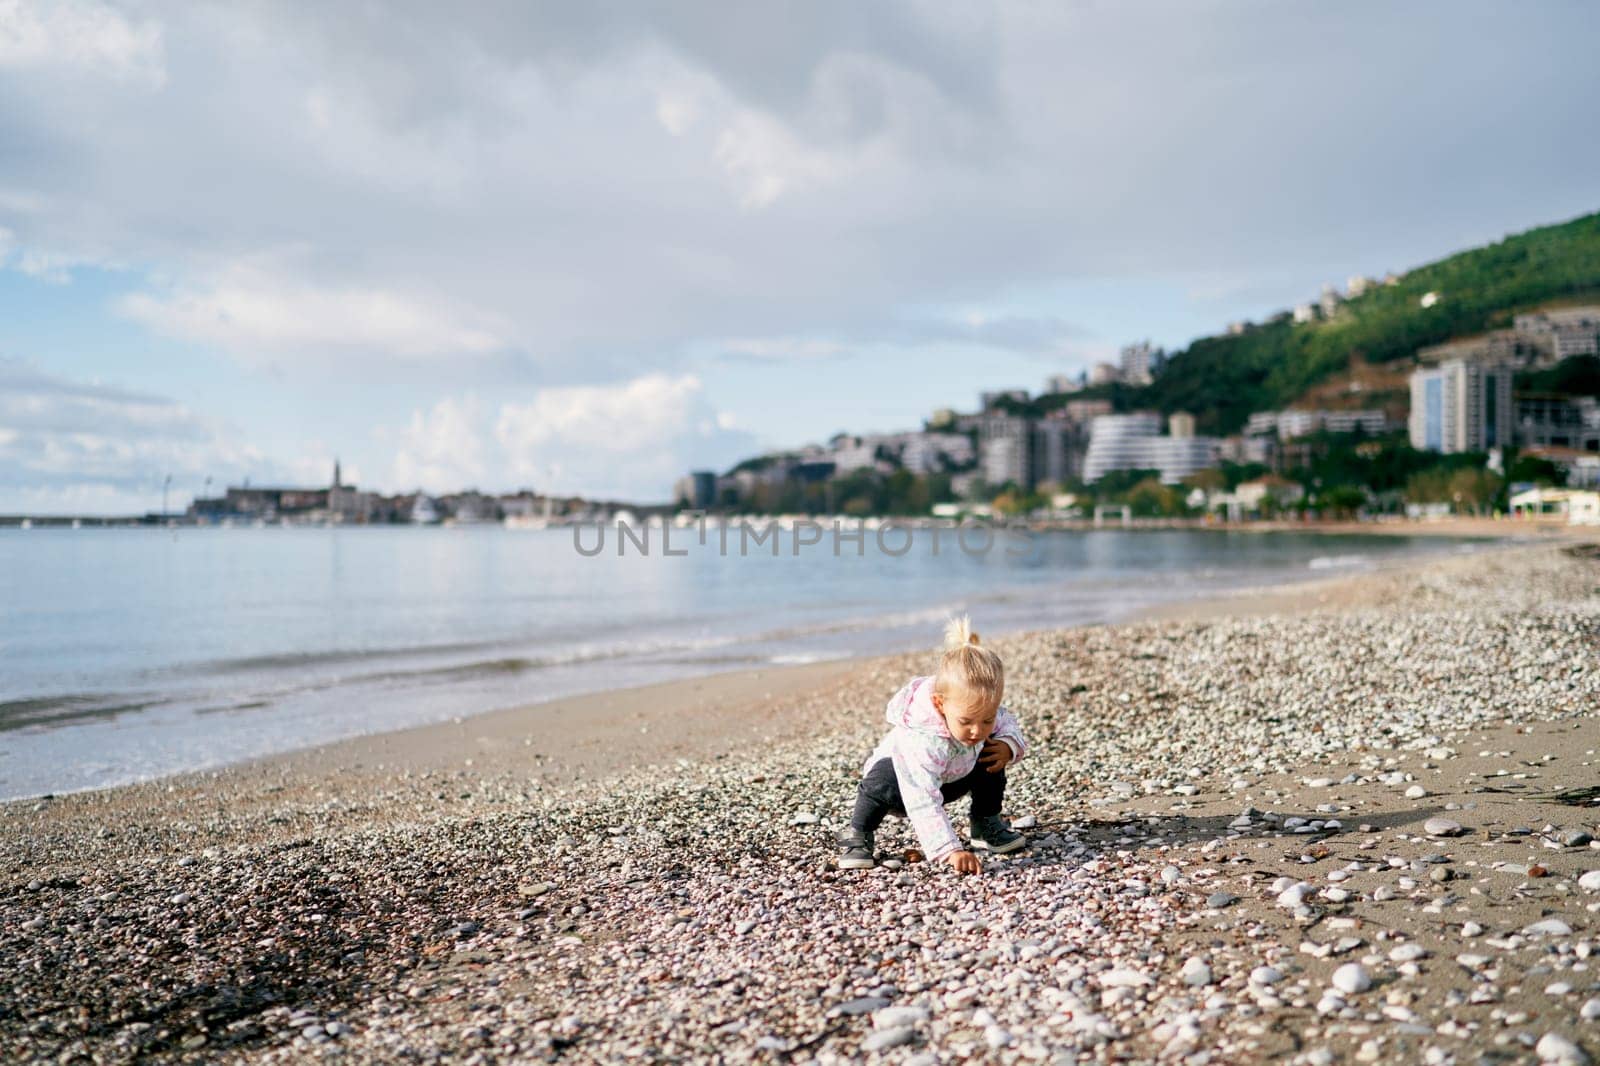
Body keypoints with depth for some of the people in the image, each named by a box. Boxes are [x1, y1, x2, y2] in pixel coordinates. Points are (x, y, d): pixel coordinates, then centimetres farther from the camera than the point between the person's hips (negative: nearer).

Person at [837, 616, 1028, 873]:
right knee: (882, 783, -39)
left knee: (992, 755, -16)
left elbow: (1007, 722, -1)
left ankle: (986, 823, 6)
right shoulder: (921, 741, -47)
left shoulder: (983, 710, -26)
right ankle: (857, 835, -12)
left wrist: (1010, 745, -25)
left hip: (949, 778, 6)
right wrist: (951, 850, -59)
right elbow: (924, 803, -51)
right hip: (901, 775, -6)